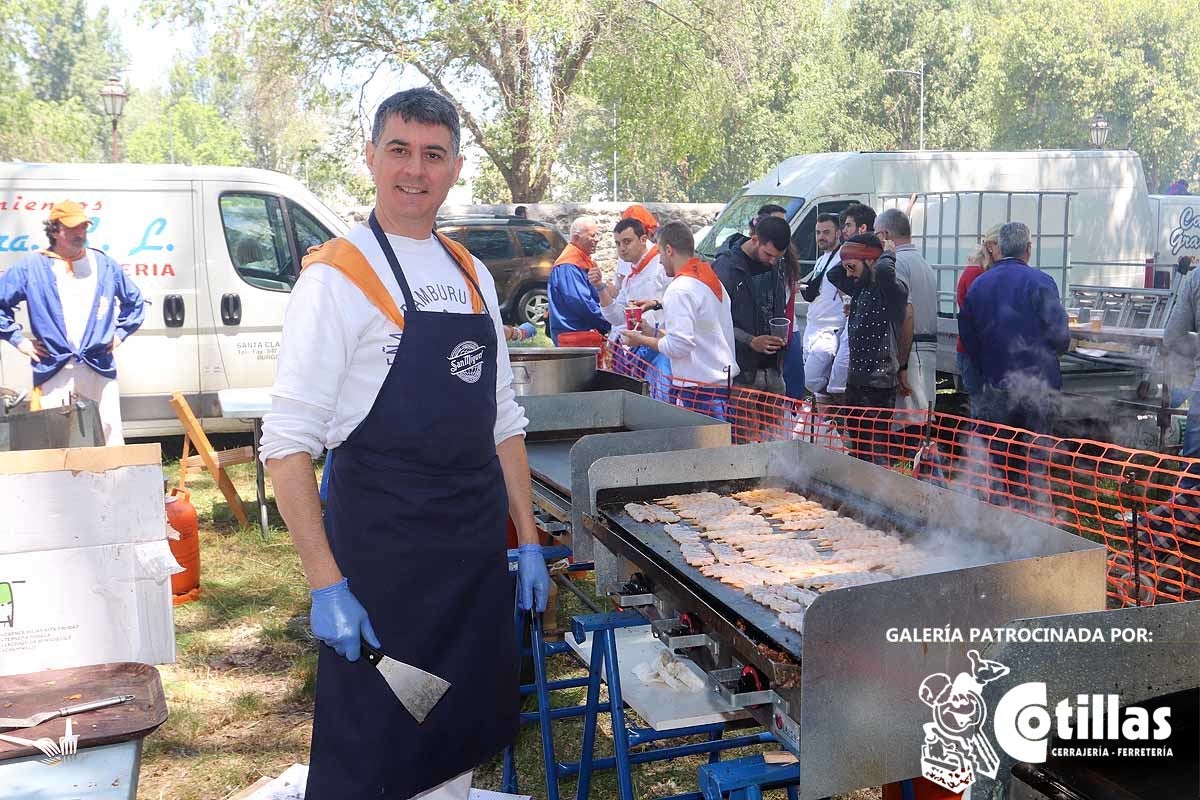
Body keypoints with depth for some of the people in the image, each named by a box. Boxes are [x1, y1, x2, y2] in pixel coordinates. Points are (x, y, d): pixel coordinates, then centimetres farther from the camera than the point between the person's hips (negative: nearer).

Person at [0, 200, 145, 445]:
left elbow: (134, 301, 23)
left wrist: (120, 333, 13)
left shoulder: (104, 265, 10)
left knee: (109, 433, 2)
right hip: (52, 371, -1)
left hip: (99, 369, 2)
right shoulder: (31, 267, 3)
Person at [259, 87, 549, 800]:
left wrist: (529, 543, 10)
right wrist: (326, 585, -18)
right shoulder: (338, 276, -9)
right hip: (381, 547, -6)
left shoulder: (474, 276, 9)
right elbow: (288, 442, -13)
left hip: (478, 551, 6)